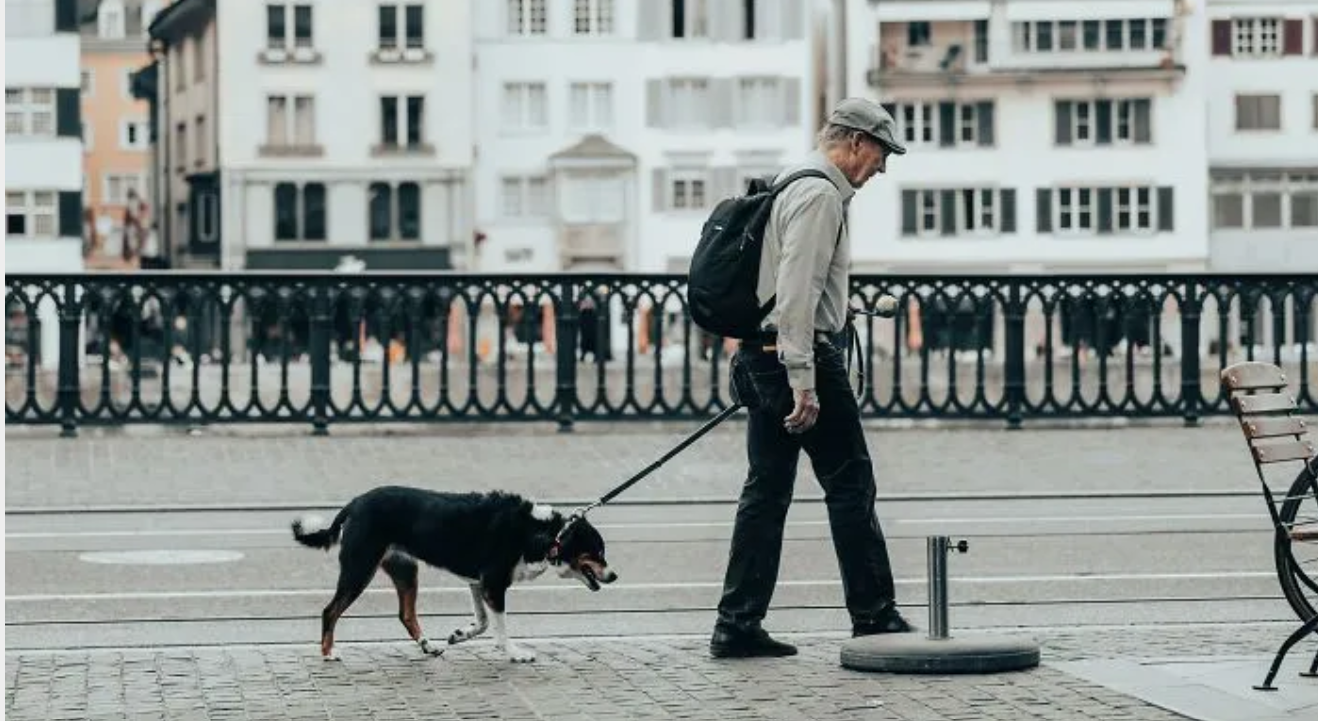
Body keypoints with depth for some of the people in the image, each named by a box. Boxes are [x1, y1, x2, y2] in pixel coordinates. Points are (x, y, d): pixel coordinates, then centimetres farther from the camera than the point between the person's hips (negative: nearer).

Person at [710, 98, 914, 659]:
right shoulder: (819, 194, -13)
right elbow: (797, 292, -22)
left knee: (767, 489, 8)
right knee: (850, 484, -2)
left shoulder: (793, 185, 20)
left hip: (761, 358, 10)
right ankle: (874, 617, 3)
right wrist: (803, 381, -25)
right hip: (801, 356, -10)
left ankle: (737, 627, 6)